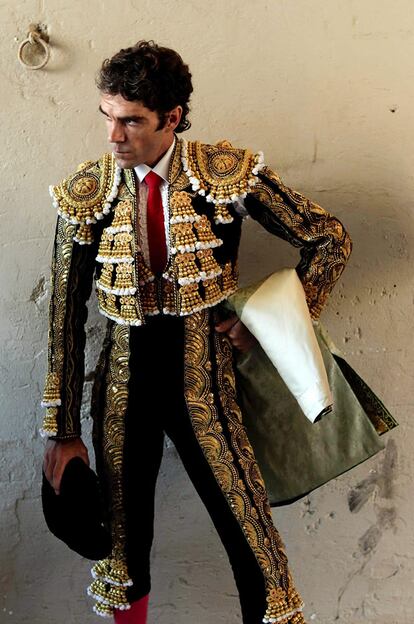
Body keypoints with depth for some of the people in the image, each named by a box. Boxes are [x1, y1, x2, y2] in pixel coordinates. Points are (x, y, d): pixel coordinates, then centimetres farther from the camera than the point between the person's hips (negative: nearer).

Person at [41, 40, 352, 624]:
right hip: (124, 385, 2)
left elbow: (330, 240, 1)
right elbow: (66, 318, 0)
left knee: (252, 540, 3)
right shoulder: (85, 194, -5)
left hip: (203, 380, -1)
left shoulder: (231, 174, -9)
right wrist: (63, 430, 1)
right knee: (124, 543, 13)